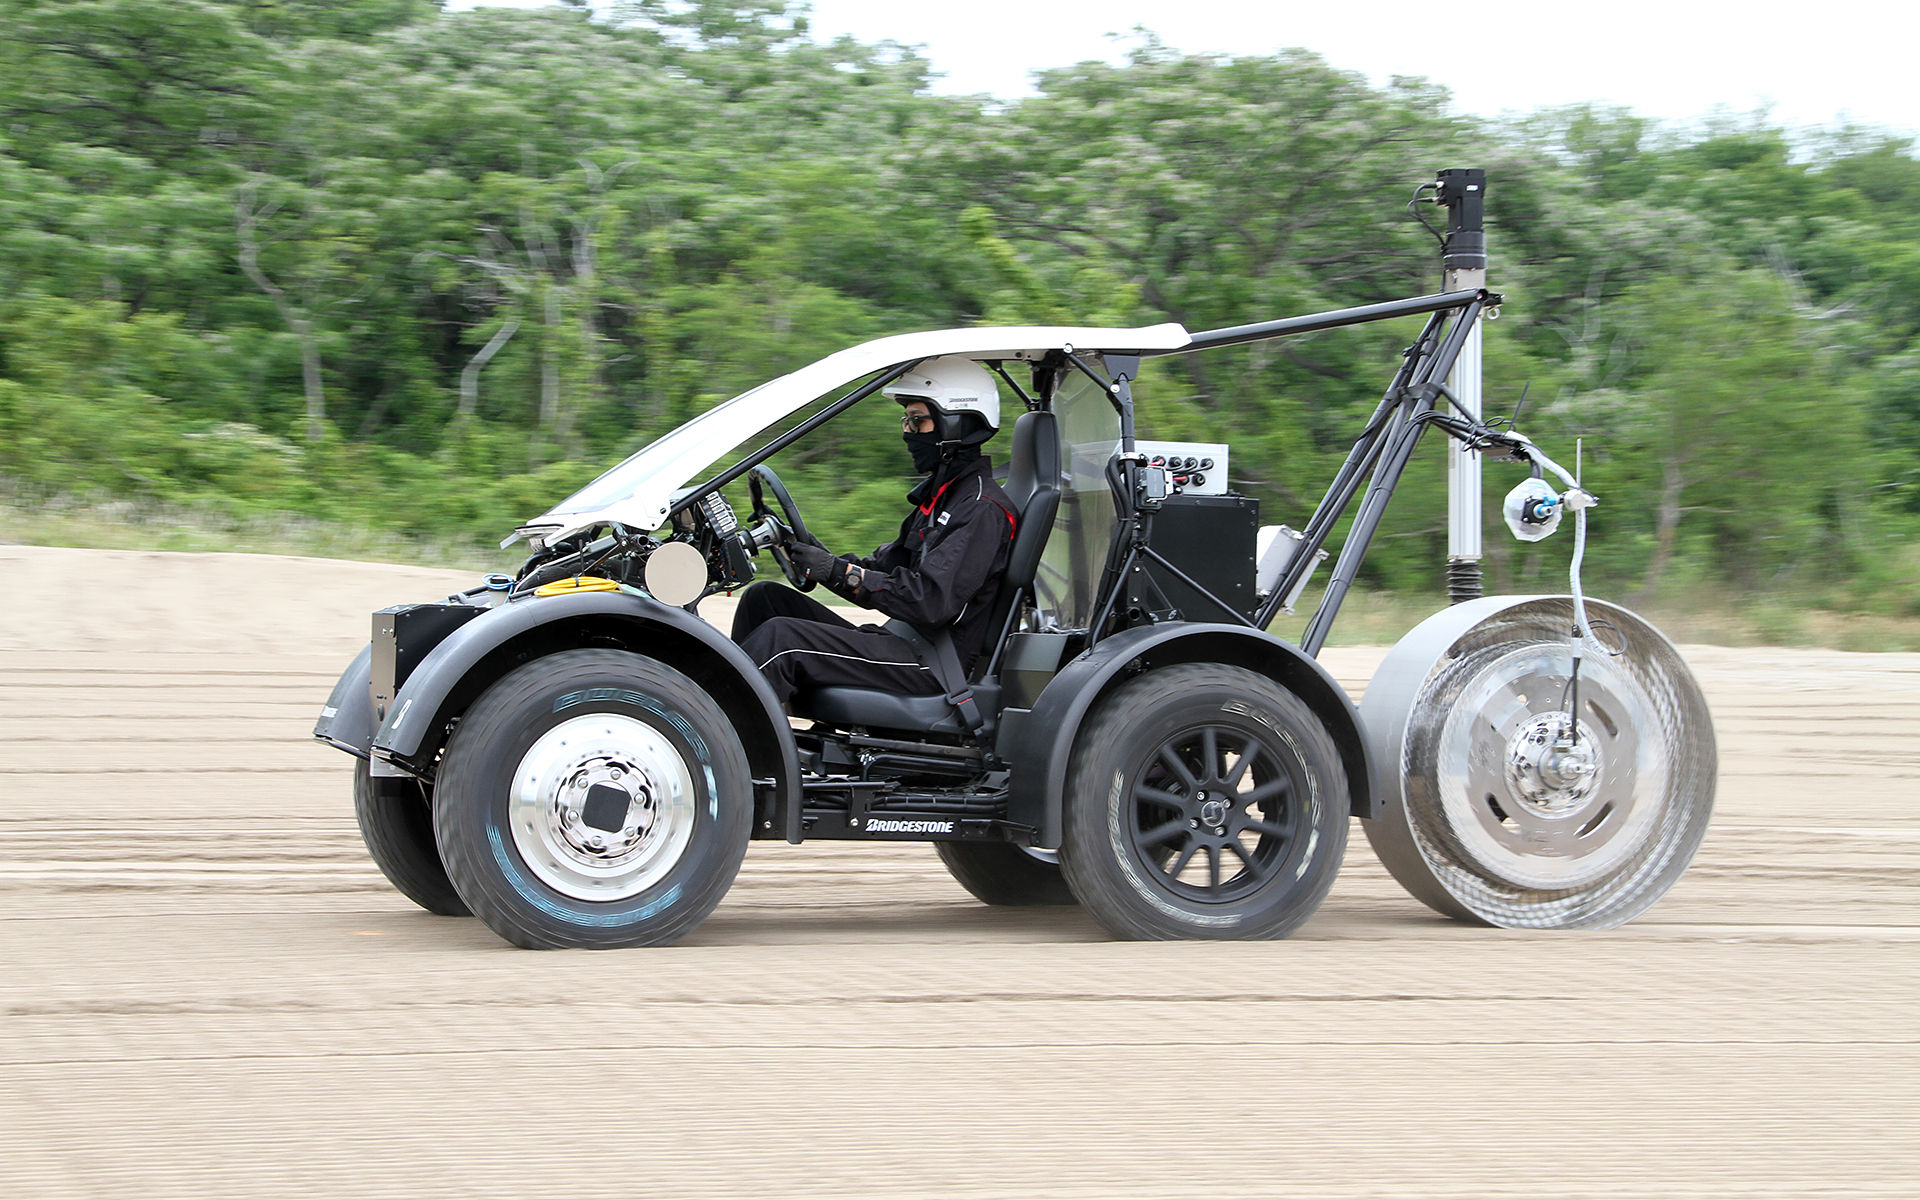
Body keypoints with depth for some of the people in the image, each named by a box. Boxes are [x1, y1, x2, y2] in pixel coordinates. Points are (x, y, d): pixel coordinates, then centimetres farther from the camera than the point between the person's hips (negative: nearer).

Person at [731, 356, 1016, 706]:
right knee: (764, 598, 6)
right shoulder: (937, 494, 21)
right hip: (905, 644, 10)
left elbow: (931, 602, -24)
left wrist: (840, 572, -23)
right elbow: (887, 566, 18)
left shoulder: (983, 510, -13)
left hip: (934, 670, -10)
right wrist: (822, 559, 0)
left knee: (780, 638, -23)